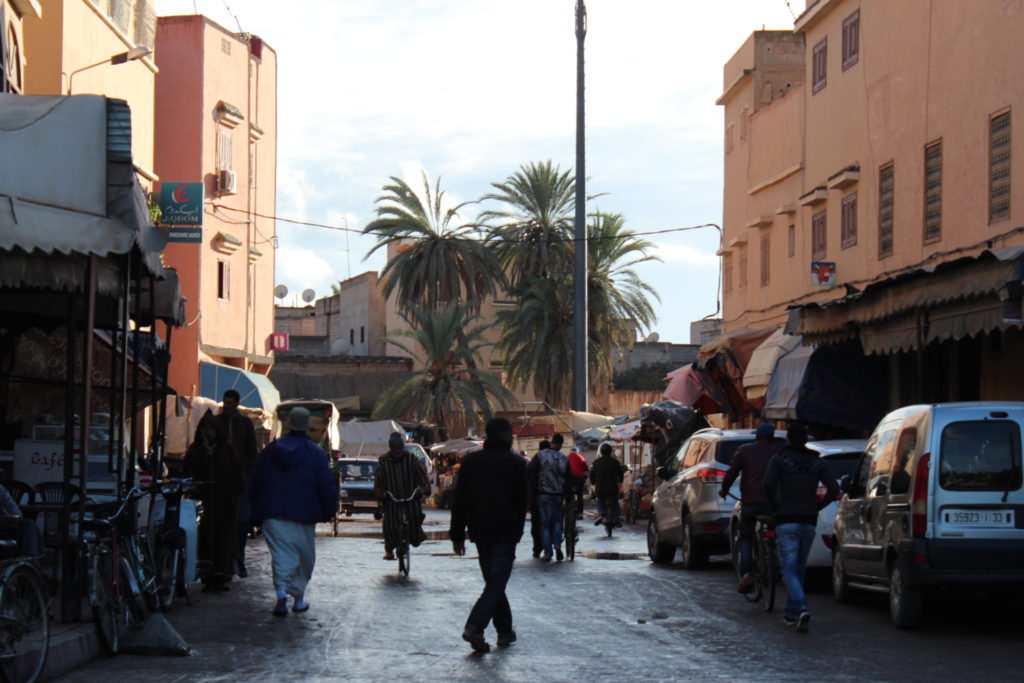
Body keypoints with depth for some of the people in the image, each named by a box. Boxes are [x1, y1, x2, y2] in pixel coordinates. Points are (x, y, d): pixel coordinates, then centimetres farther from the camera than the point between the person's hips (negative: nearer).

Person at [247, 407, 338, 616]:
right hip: (303, 514, -2)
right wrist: (329, 511, 4)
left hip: (273, 513, 2)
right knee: (305, 556, 13)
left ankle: (282, 591, -24)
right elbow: (327, 486, -5)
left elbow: (255, 481, 12)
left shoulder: (271, 449, 7)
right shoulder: (316, 453, -3)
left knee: (281, 553, -3)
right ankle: (298, 597, 17)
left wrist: (256, 508, 21)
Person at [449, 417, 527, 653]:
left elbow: (459, 500, 7)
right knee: (496, 583, -5)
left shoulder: (470, 461, 8)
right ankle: (475, 627, -21)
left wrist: (457, 535, 9)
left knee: (493, 581, 16)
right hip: (504, 533, -5)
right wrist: (517, 532, 8)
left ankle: (505, 631, 20)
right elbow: (521, 502, -3)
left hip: (480, 532, 5)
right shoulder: (515, 463, -5)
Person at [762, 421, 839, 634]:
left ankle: (801, 609, -26)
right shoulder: (816, 462, 8)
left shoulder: (779, 459, -2)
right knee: (799, 568, 17)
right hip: (809, 520, 4)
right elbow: (834, 489, -1)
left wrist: (775, 506, -2)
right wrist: (816, 507, 8)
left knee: (789, 569, -5)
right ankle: (790, 612, 25)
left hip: (786, 520, -4)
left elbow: (768, 484, -16)